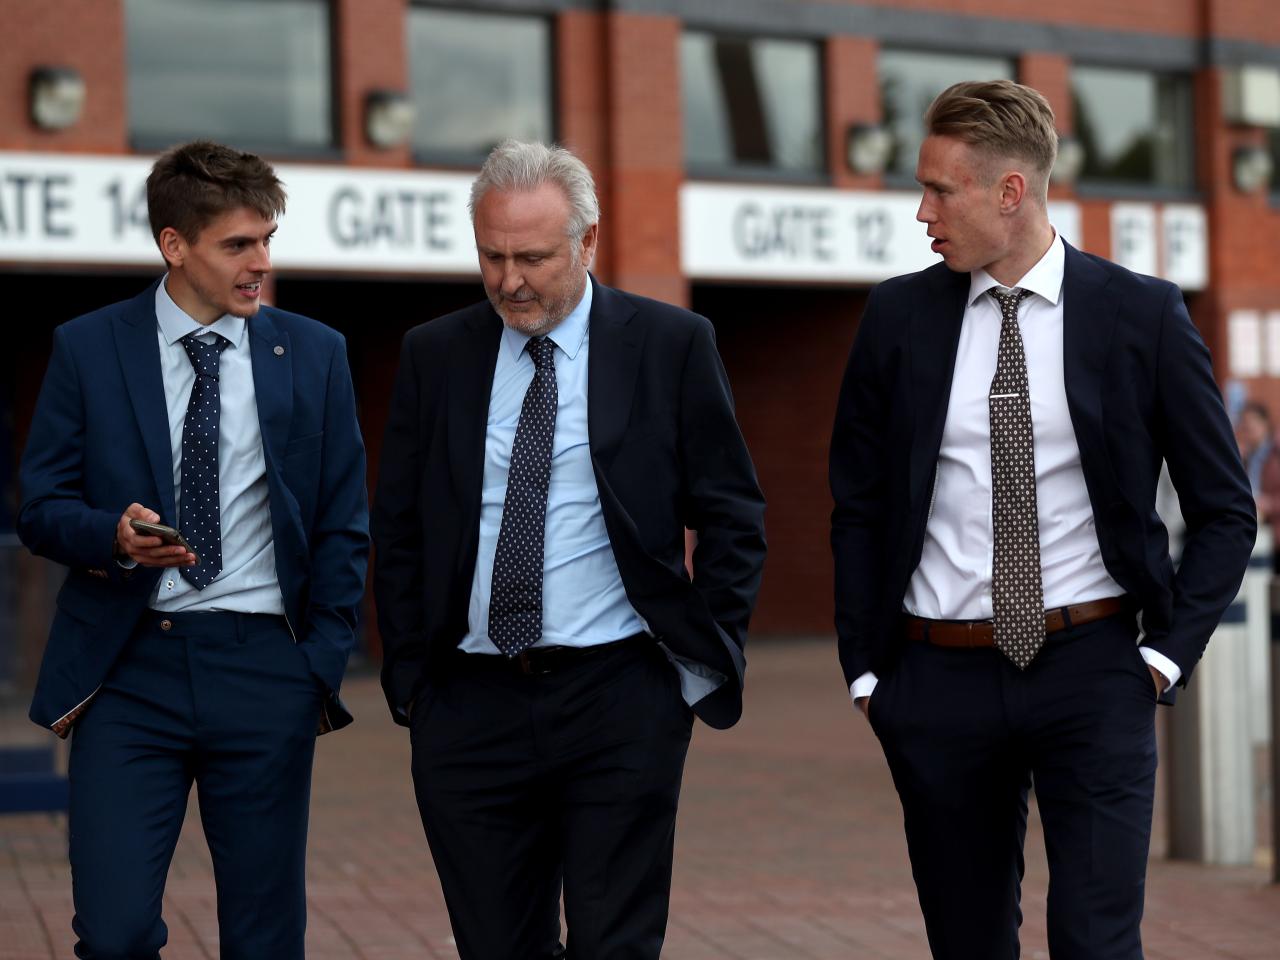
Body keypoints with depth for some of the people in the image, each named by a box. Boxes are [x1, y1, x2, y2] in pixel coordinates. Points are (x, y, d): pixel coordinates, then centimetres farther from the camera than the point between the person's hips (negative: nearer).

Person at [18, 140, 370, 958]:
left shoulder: (314, 354, 7)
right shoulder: (87, 349, 3)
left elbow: (343, 523, 10)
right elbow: (42, 507, 3)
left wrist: (325, 660, 2)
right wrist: (112, 533, -18)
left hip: (264, 668, 1)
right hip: (129, 667, -1)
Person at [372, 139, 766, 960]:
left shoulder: (672, 345, 1)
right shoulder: (434, 355, 8)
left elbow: (733, 518, 4)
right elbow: (397, 529, 12)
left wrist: (707, 665, 0)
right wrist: (408, 677, 6)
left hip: (621, 703, -2)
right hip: (469, 706, 3)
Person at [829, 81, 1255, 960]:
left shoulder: (1143, 314, -2)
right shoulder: (899, 316, 3)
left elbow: (1226, 509, 3)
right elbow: (858, 506, 10)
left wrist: (1168, 653, -5)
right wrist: (865, 668, 4)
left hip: (1092, 672, -2)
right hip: (939, 680, 2)